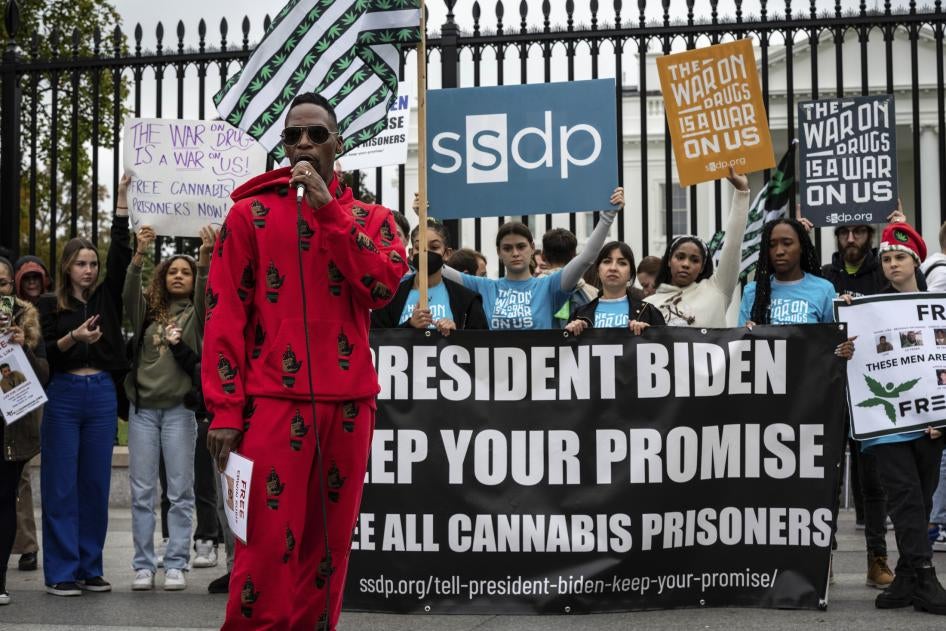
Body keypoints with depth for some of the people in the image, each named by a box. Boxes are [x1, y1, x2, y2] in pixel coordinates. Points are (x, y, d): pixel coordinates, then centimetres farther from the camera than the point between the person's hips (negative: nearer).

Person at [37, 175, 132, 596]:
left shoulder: (106, 297, 11)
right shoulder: (50, 305, 4)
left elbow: (121, 254, 3)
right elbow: (43, 354, -2)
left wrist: (121, 200, -1)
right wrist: (73, 337, -20)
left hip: (102, 394, 3)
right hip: (63, 394, -3)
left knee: (95, 483, 6)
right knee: (61, 485, -1)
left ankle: (90, 568, 13)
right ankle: (61, 572, 3)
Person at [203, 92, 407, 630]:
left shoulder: (370, 218, 13)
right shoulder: (250, 213, 6)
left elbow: (385, 286, -8)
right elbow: (224, 315, 0)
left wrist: (328, 209, -10)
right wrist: (225, 409, -8)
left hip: (349, 402, 3)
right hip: (273, 400, -3)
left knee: (329, 543, 7)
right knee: (268, 545, -9)